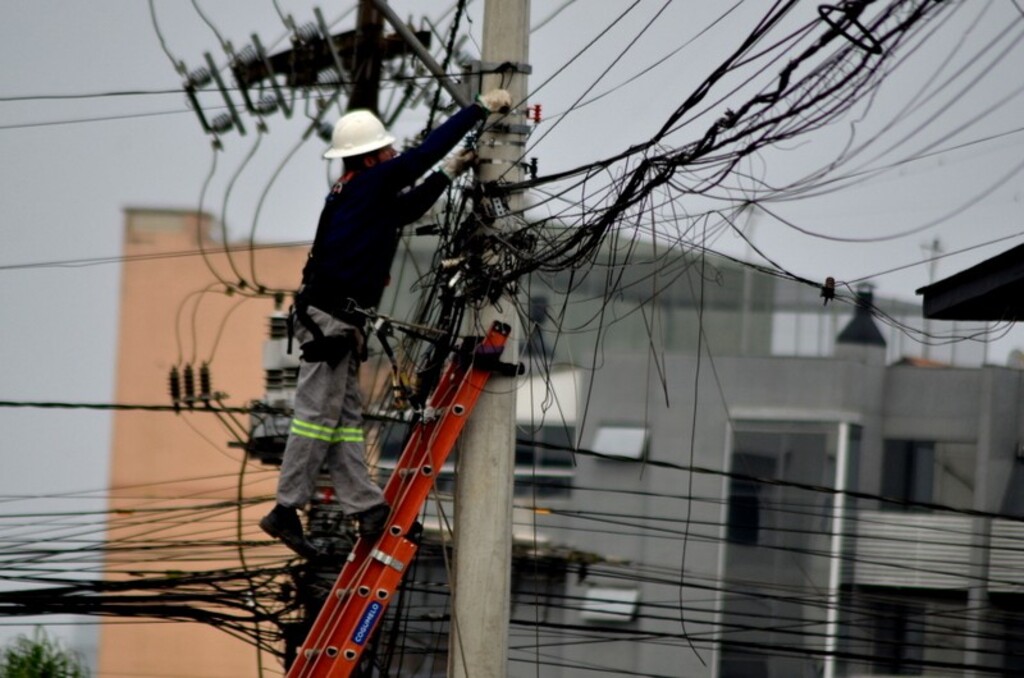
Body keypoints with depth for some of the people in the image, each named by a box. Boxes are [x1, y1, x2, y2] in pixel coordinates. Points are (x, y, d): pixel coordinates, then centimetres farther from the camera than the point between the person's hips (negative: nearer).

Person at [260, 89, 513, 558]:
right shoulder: (369, 184, -9)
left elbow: (408, 210, 34)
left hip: (338, 321, 10)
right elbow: (426, 151, -11)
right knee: (319, 413, -8)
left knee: (345, 417, 6)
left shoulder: (354, 194, 18)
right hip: (329, 319, -10)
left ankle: (366, 508, 6)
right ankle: (286, 510, -6)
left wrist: (449, 173, 28)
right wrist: (481, 109, -6)